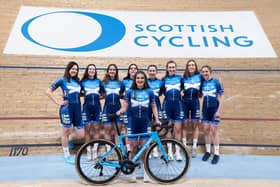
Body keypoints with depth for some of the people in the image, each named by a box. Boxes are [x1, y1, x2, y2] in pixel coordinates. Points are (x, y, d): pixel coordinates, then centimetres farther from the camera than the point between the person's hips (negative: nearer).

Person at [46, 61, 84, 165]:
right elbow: (48, 91, -3)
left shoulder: (78, 80, 14)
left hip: (77, 108, 5)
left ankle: (68, 139, 34)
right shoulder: (62, 79, -1)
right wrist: (58, 102, -7)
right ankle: (67, 155, 22)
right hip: (67, 108, -5)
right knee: (66, 131, 7)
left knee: (81, 134, 2)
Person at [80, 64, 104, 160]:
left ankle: (95, 150, 12)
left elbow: (103, 93, 14)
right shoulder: (83, 82, 5)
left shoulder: (98, 81, 9)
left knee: (96, 128, 2)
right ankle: (88, 151, 11)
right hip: (87, 106, -1)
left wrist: (100, 96, -1)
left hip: (97, 106, 1)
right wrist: (83, 94, -7)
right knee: (87, 129, 1)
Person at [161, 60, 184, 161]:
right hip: (167, 105, 0)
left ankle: (177, 151, 11)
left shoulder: (180, 78, 7)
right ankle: (169, 151, 15)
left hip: (178, 104, 0)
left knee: (178, 129, 1)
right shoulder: (164, 79, 6)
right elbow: (161, 92, 10)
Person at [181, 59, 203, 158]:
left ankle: (194, 147, 13)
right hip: (185, 102, 0)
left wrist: (200, 93, -9)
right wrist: (181, 92, -9)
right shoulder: (184, 78, 5)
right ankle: (184, 146, 15)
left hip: (195, 102, 0)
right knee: (185, 125, 4)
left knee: (195, 125, 3)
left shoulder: (200, 76, 4)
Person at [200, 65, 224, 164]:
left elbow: (221, 97, -7)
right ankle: (207, 151, 21)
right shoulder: (202, 83, 2)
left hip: (214, 109, -4)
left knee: (214, 131, -1)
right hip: (205, 109, 4)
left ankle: (216, 153, 11)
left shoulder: (216, 82, -8)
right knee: (206, 130, 8)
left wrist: (218, 110, -12)